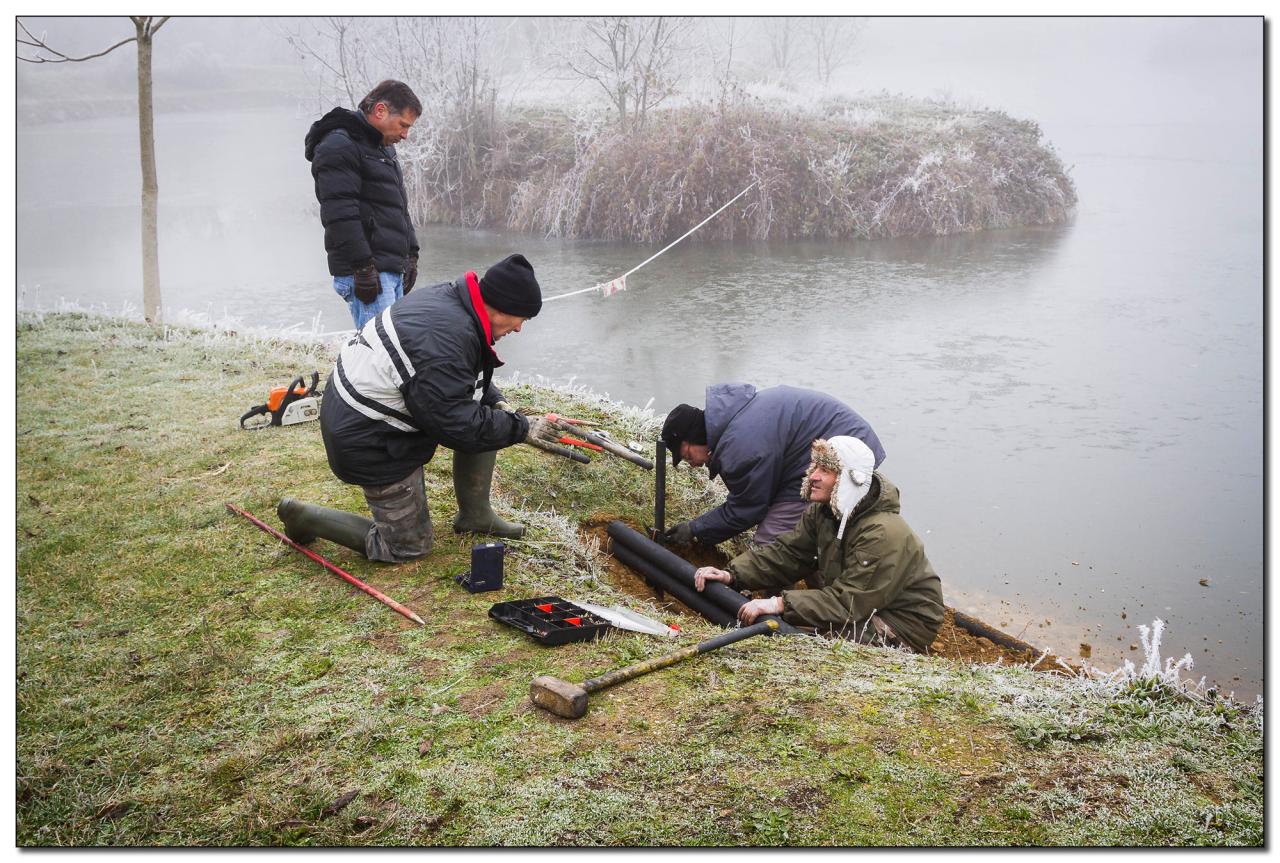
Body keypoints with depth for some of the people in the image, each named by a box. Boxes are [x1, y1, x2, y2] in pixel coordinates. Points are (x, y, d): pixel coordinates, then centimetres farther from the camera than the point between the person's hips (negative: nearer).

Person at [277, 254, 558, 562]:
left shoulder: (444, 297, -2)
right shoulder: (445, 338, -32)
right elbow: (458, 425, -27)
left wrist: (497, 402, 1)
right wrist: (522, 428, -15)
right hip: (370, 443, -9)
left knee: (486, 417, 8)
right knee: (411, 546, 5)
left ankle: (475, 514, 19)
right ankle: (304, 516, 12)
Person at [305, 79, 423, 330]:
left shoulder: (384, 148, 23)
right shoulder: (339, 147, -9)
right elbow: (340, 215, -19)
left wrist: (411, 253, 20)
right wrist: (363, 267, -22)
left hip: (393, 269, 10)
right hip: (368, 273, -10)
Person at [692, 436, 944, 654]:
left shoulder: (883, 534, -29)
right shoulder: (822, 512, -2)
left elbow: (848, 602, -31)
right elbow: (786, 553, -3)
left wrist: (780, 604, -36)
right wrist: (732, 575, -18)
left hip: (902, 631, -8)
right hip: (863, 607, 8)